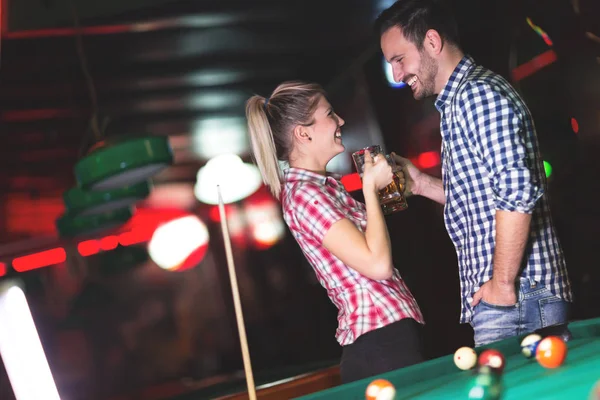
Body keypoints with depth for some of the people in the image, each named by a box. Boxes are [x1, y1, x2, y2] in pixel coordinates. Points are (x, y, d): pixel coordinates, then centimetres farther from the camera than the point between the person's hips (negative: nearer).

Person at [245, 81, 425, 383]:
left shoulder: (325, 184, 15)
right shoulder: (304, 194, -15)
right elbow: (377, 264, -21)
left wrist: (375, 184, 13)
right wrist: (371, 186, -13)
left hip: (386, 332, 10)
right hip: (382, 340, -10)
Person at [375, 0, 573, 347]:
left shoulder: (478, 93, -12)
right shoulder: (458, 103, 21)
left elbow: (518, 192, -22)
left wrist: (502, 283, -19)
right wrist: (422, 183, 15)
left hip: (516, 297, -10)